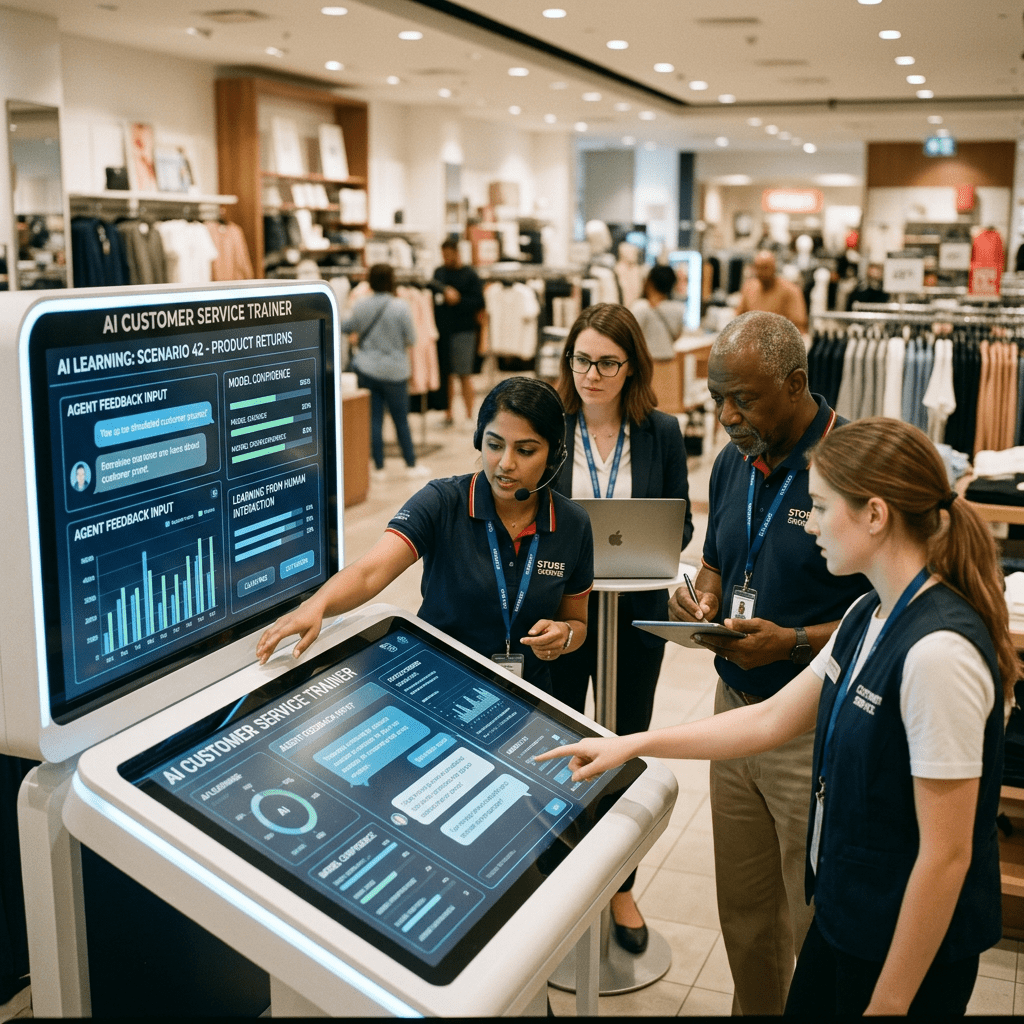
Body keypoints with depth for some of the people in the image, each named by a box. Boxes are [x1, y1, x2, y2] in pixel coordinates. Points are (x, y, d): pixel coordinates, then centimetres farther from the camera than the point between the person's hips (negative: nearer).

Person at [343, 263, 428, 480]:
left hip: (366, 369, 3)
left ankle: (379, 466, 12)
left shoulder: (360, 306, -4)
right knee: (401, 420, 8)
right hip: (394, 371, -3)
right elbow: (411, 339, -9)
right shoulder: (401, 307, -14)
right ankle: (411, 465, 18)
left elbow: (346, 328, 12)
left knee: (374, 419, 8)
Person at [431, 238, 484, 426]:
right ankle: (448, 414, 16)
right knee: (446, 375, 8)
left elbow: (479, 302, -8)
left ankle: (469, 416, 3)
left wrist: (458, 299, -18)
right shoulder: (438, 273, 12)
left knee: (464, 375, -3)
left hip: (462, 331, -4)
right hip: (442, 331, 5)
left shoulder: (469, 275, -3)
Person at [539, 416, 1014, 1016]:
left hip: (913, 941, -8)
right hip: (848, 912, 8)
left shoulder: (938, 651, -28)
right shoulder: (870, 617, 2)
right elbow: (773, 719, 9)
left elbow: (946, 853, -24)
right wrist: (632, 745, 7)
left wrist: (888, 1002, -17)